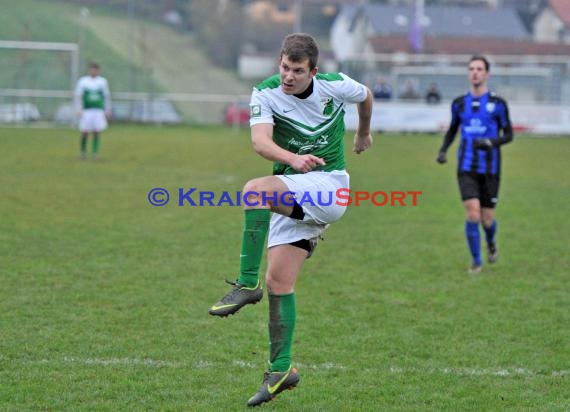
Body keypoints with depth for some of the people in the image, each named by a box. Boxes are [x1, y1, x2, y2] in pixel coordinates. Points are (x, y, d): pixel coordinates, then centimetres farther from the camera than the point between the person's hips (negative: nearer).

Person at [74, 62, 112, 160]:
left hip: (99, 110, 1)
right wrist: (78, 110, -6)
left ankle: (95, 153, -3)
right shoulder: (82, 81, 3)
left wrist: (108, 110, 12)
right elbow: (78, 96, 2)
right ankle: (82, 151, 17)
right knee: (85, 133, -2)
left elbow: (107, 97, 15)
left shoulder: (103, 81, 10)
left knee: (97, 132, -7)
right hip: (86, 111, -1)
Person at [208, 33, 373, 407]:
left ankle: (247, 284, -27)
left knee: (255, 190, -31)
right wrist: (292, 158, -46)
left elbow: (366, 96, 17)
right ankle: (281, 370, 6)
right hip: (292, 196, 4)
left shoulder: (335, 85, -8)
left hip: (330, 185, -4)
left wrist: (364, 133, 34)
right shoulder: (265, 93, -8)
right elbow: (260, 141, -26)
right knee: (279, 282, -2)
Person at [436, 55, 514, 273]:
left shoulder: (497, 104, -2)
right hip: (466, 168, 1)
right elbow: (452, 130, 21)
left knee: (487, 219, 3)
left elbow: (508, 135, 0)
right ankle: (476, 261, 0)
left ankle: (491, 243, 39)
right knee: (472, 212, -15)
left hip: (489, 169, -1)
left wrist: (490, 142, -20)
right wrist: (443, 150, 4)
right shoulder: (459, 104, 6)